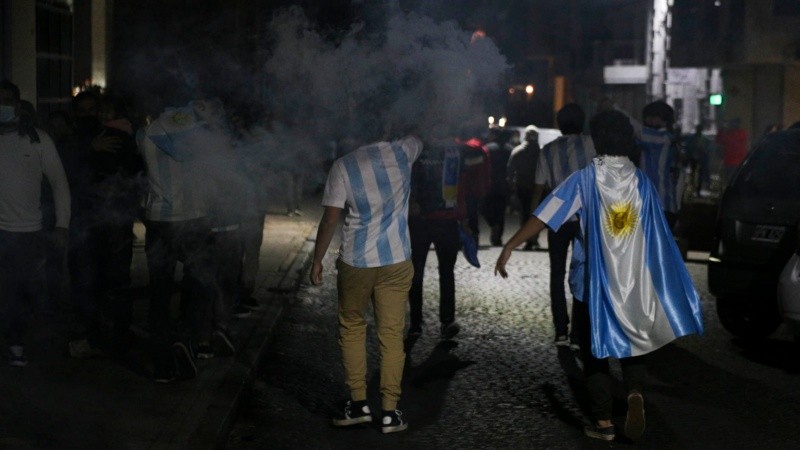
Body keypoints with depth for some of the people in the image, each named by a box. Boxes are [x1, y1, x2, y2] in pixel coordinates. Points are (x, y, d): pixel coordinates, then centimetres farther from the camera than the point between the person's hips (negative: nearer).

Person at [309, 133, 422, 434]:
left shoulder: (343, 166, -9)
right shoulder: (401, 153, -2)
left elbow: (330, 219, -8)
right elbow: (418, 139, 24)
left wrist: (317, 260, 1)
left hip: (356, 262, -1)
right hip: (397, 261, 2)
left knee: (351, 329, 16)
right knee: (392, 334, 5)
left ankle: (358, 402, 13)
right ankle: (389, 411, 5)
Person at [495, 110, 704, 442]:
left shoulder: (585, 179, -10)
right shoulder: (642, 182, 0)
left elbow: (545, 216, -16)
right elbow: (659, 236, 4)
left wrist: (509, 247, -14)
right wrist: (663, 284, 15)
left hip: (593, 281, -2)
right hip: (634, 281, 3)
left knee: (595, 352, 10)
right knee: (632, 345, 15)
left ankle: (603, 421, 10)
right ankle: (636, 394, -12)